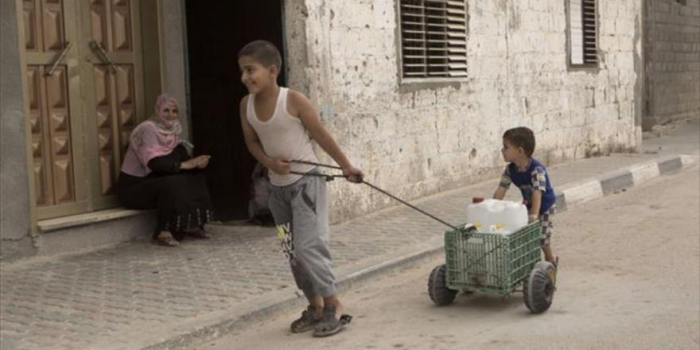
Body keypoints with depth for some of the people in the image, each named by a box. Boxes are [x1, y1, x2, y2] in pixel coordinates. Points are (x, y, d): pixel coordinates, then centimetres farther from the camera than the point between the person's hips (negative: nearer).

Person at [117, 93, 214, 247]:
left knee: (195, 177, -7)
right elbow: (154, 162, -31)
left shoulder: (172, 130, 6)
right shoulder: (147, 129, -19)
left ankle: (192, 225, -6)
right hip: (132, 186, -8)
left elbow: (183, 156, -1)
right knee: (172, 184, -33)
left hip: (151, 181, 8)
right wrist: (184, 164, -32)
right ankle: (163, 232, -22)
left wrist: (197, 162, -23)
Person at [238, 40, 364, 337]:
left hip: (306, 181, -6)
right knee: (292, 251, 11)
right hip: (277, 186, 6)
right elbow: (252, 142, 7)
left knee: (308, 246, -11)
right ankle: (315, 305, 24)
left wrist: (346, 167, -4)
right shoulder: (246, 105, -3)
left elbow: (321, 136, -11)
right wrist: (270, 162, -13)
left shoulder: (294, 100, -19)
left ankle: (333, 304, 4)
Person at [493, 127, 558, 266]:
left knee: (542, 238, -6)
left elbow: (537, 192, -40)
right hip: (528, 205, 6)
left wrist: (534, 214, -49)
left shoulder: (536, 169, -33)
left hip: (545, 206, -6)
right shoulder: (510, 169, -13)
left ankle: (551, 260, 20)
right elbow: (501, 190, -12)